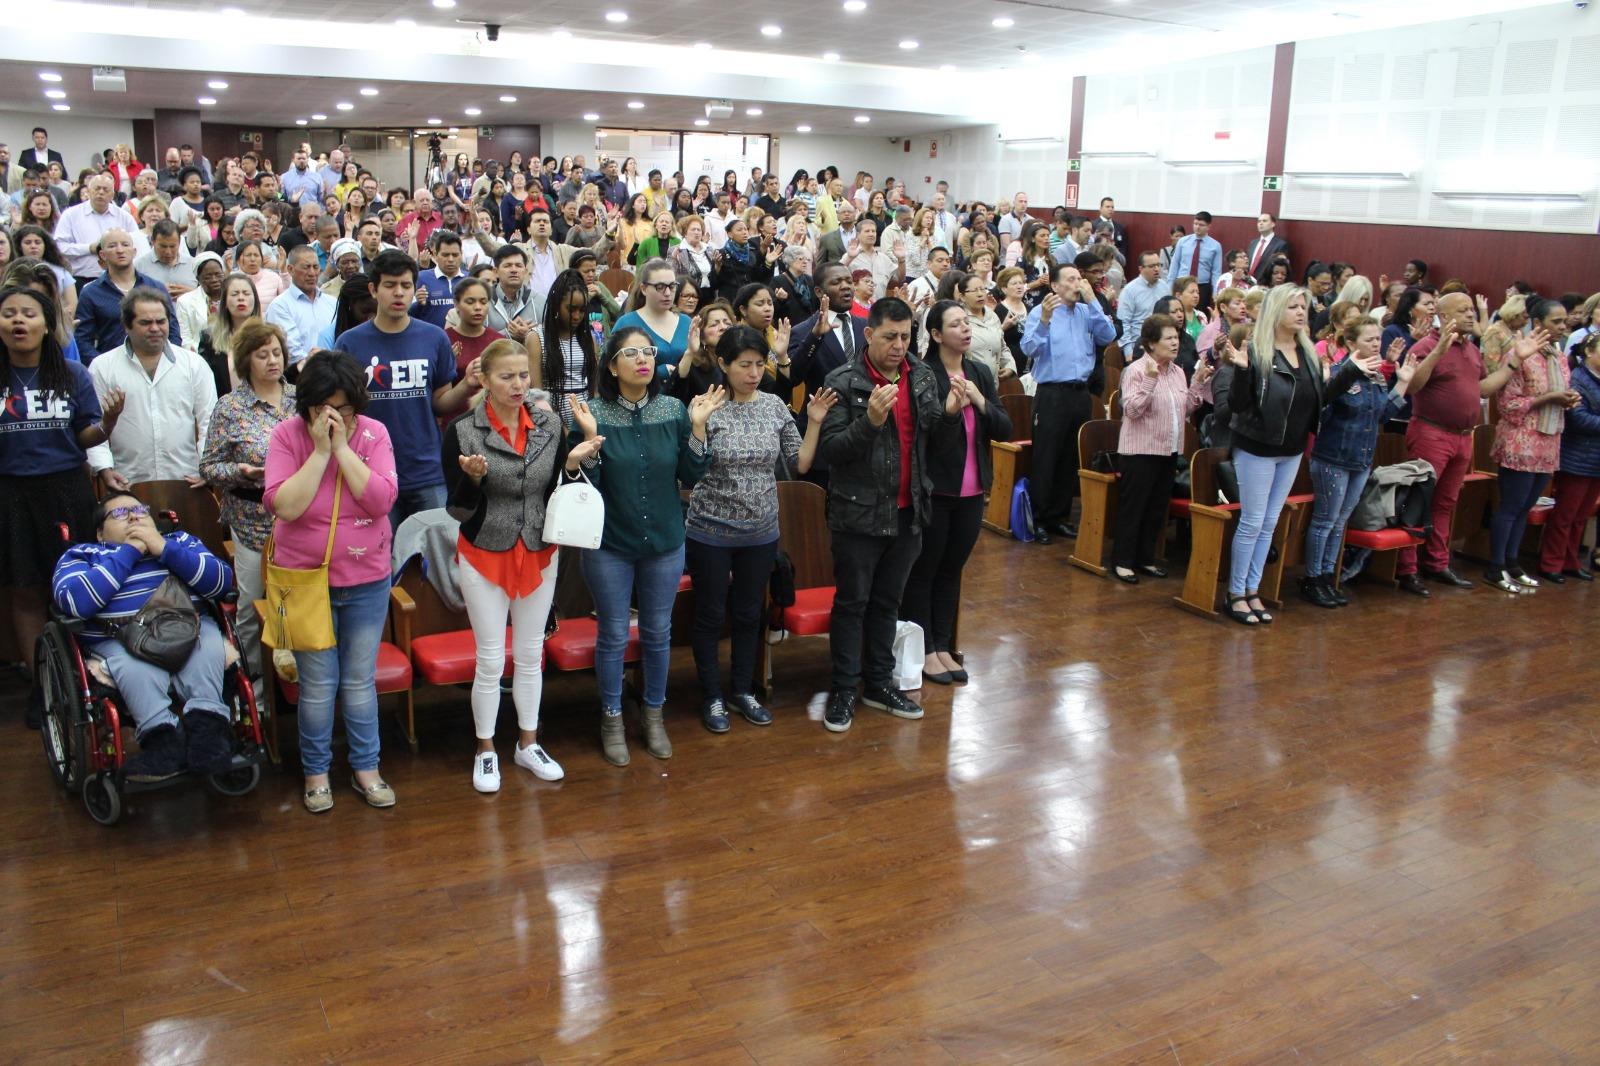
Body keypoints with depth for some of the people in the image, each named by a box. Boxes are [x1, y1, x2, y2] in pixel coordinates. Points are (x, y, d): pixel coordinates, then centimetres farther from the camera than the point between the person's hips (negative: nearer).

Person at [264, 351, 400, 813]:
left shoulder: (374, 434, -4)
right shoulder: (288, 435, -7)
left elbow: (382, 500, -16)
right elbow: (284, 505, -18)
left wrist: (342, 447, -20)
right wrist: (320, 450, -21)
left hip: (367, 581, 1)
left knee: (360, 681, 12)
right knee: (317, 685, 7)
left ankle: (366, 768, 26)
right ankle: (316, 771, 25)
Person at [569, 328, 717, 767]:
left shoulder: (674, 410, -3)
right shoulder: (593, 413, -11)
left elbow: (692, 476, -3)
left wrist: (697, 427, -14)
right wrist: (589, 438, -27)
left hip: (665, 542, 3)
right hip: (609, 544, -2)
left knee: (658, 632, 14)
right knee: (613, 635, 8)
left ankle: (654, 715, 32)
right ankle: (612, 719, 27)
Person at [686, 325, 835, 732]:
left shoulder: (774, 406, 0)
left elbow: (799, 464, 4)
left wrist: (814, 422, -7)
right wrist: (698, 424, -27)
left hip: (761, 532, 4)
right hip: (711, 533, -4)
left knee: (749, 614, 16)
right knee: (711, 615, 9)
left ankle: (743, 690, 33)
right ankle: (712, 696, 25)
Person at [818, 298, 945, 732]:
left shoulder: (924, 377, 4)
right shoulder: (843, 382, -11)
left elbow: (931, 440, 12)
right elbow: (831, 449, -16)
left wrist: (949, 414, -7)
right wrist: (870, 420, -30)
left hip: (907, 512, 5)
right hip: (860, 513, -5)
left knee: (887, 602, 16)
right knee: (851, 602, 6)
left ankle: (879, 683, 29)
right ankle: (844, 690, 17)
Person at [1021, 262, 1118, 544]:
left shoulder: (1087, 312, 10)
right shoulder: (1040, 312, -4)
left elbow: (1108, 337, -3)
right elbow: (1029, 349, -16)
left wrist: (1092, 301, -5)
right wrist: (1044, 320, -30)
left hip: (1080, 392, 6)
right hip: (1052, 393, -5)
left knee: (1071, 459, 12)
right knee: (1045, 459, -1)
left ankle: (1060, 517, 22)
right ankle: (1038, 519, 8)